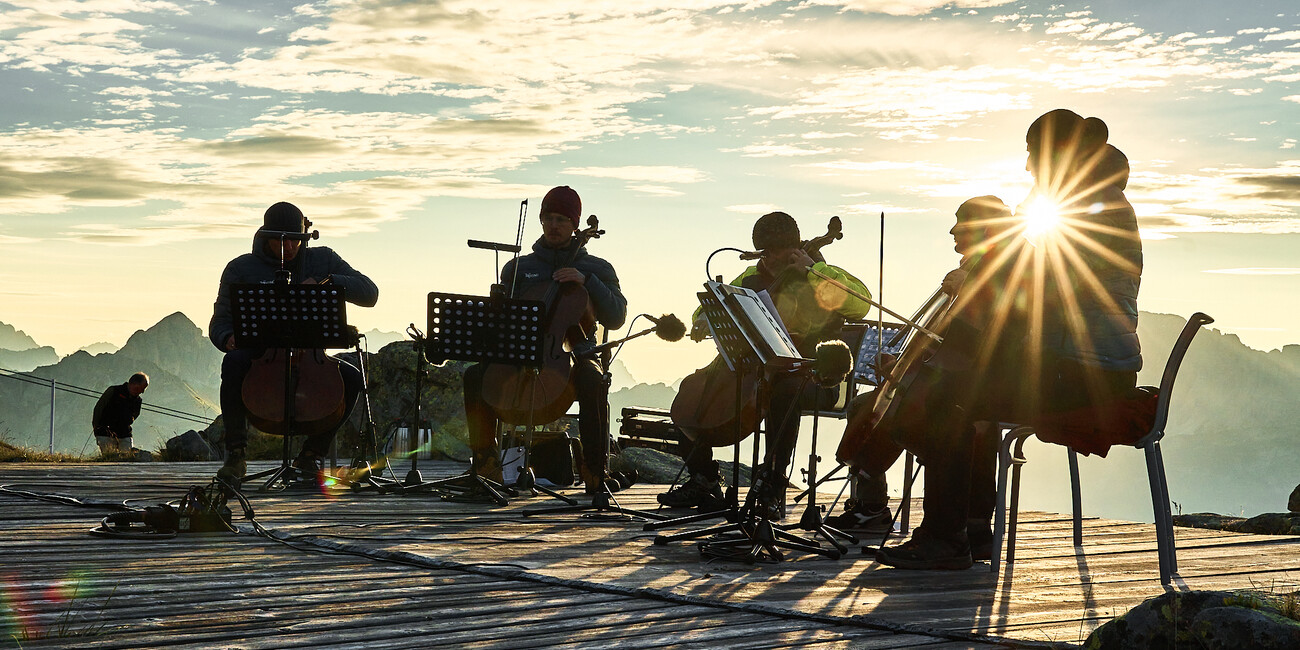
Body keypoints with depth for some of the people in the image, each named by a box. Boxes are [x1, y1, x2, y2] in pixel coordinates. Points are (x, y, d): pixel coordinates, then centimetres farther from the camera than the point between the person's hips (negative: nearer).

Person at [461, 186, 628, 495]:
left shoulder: (597, 269, 13)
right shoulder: (518, 267, 18)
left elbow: (616, 317, 1)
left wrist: (587, 282, -11)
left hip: (572, 356, -2)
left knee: (593, 382, -38)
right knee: (475, 375, -27)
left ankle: (596, 472, -30)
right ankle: (485, 467, -18)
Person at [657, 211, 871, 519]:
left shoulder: (820, 279, 0)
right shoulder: (752, 278, 15)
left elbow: (861, 301, -19)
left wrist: (813, 268, -18)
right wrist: (706, 317, 0)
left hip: (812, 378, -6)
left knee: (785, 393, -41)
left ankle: (773, 486, -32)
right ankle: (704, 482, -1)